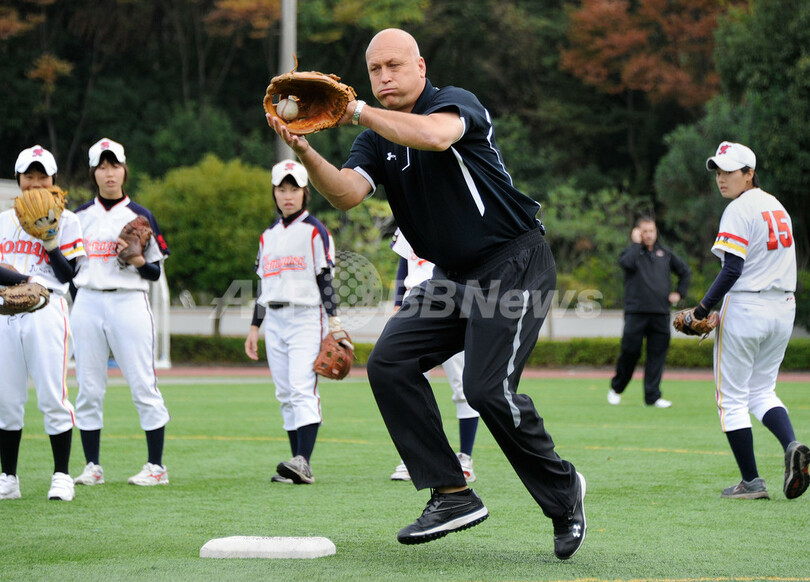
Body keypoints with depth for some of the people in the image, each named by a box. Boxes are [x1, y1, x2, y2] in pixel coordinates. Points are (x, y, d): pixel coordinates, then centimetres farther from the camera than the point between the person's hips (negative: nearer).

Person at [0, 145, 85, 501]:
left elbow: (67, 275, -1)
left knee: (52, 396, -7)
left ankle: (61, 477, 0)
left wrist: (50, 243, -15)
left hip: (46, 312, -3)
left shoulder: (65, 220, 6)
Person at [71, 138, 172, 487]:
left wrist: (139, 261, -15)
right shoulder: (80, 217, 13)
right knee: (88, 388, 1)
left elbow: (155, 273, 5)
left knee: (143, 386, -6)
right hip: (87, 302, 3)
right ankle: (92, 467, 8)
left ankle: (156, 467, -2)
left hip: (129, 303, -3)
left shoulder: (140, 216, 5)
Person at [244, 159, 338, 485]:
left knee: (302, 388, -18)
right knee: (285, 394, 3)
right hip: (274, 321, 6)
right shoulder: (268, 236, 16)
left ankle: (303, 462, -28)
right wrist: (254, 328, 15)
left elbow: (325, 279, -4)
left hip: (307, 317, -6)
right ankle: (297, 466, 5)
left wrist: (333, 322, -11)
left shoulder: (315, 231, 0)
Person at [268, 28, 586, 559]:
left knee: (487, 386, -20)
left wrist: (358, 112, -30)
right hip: (454, 276, 8)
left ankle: (562, 490, 3)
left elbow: (434, 136, -36)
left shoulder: (456, 102, -11)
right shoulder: (378, 137, 8)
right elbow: (346, 193, -10)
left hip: (516, 263, -8)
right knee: (389, 364, -6)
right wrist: (305, 151, -28)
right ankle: (453, 495, -4)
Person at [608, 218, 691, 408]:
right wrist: (636, 243, -9)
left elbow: (685, 271, 26)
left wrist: (679, 293, 15)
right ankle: (616, 388, 15)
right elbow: (627, 263, -19)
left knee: (657, 355, -1)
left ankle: (652, 396, 2)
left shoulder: (665, 253, 15)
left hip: (661, 314, 3)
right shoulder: (632, 251, 5)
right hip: (636, 312, -3)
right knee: (630, 352, -5)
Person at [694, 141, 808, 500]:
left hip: (746, 307, -8)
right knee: (761, 390, 17)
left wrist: (704, 308, -11)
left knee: (731, 397, 3)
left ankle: (751, 482, 2)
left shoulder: (739, 210, -12)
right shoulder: (777, 206, 14)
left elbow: (733, 269, -20)